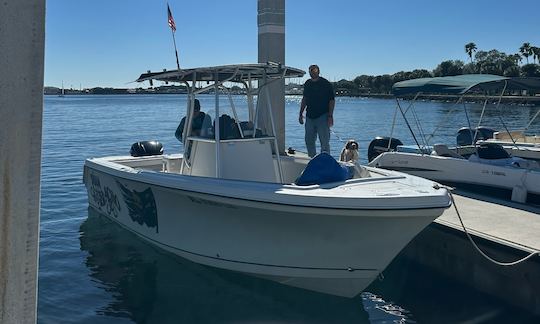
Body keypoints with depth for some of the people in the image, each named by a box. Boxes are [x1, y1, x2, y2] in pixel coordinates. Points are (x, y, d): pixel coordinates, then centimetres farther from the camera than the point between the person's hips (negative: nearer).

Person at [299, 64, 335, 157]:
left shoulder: (326, 84, -5)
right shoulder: (307, 84, 11)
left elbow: (332, 100, -7)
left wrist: (330, 116, -14)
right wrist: (301, 114, 16)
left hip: (322, 117, -6)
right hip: (310, 117, 6)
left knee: (324, 142, -4)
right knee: (309, 141, 10)